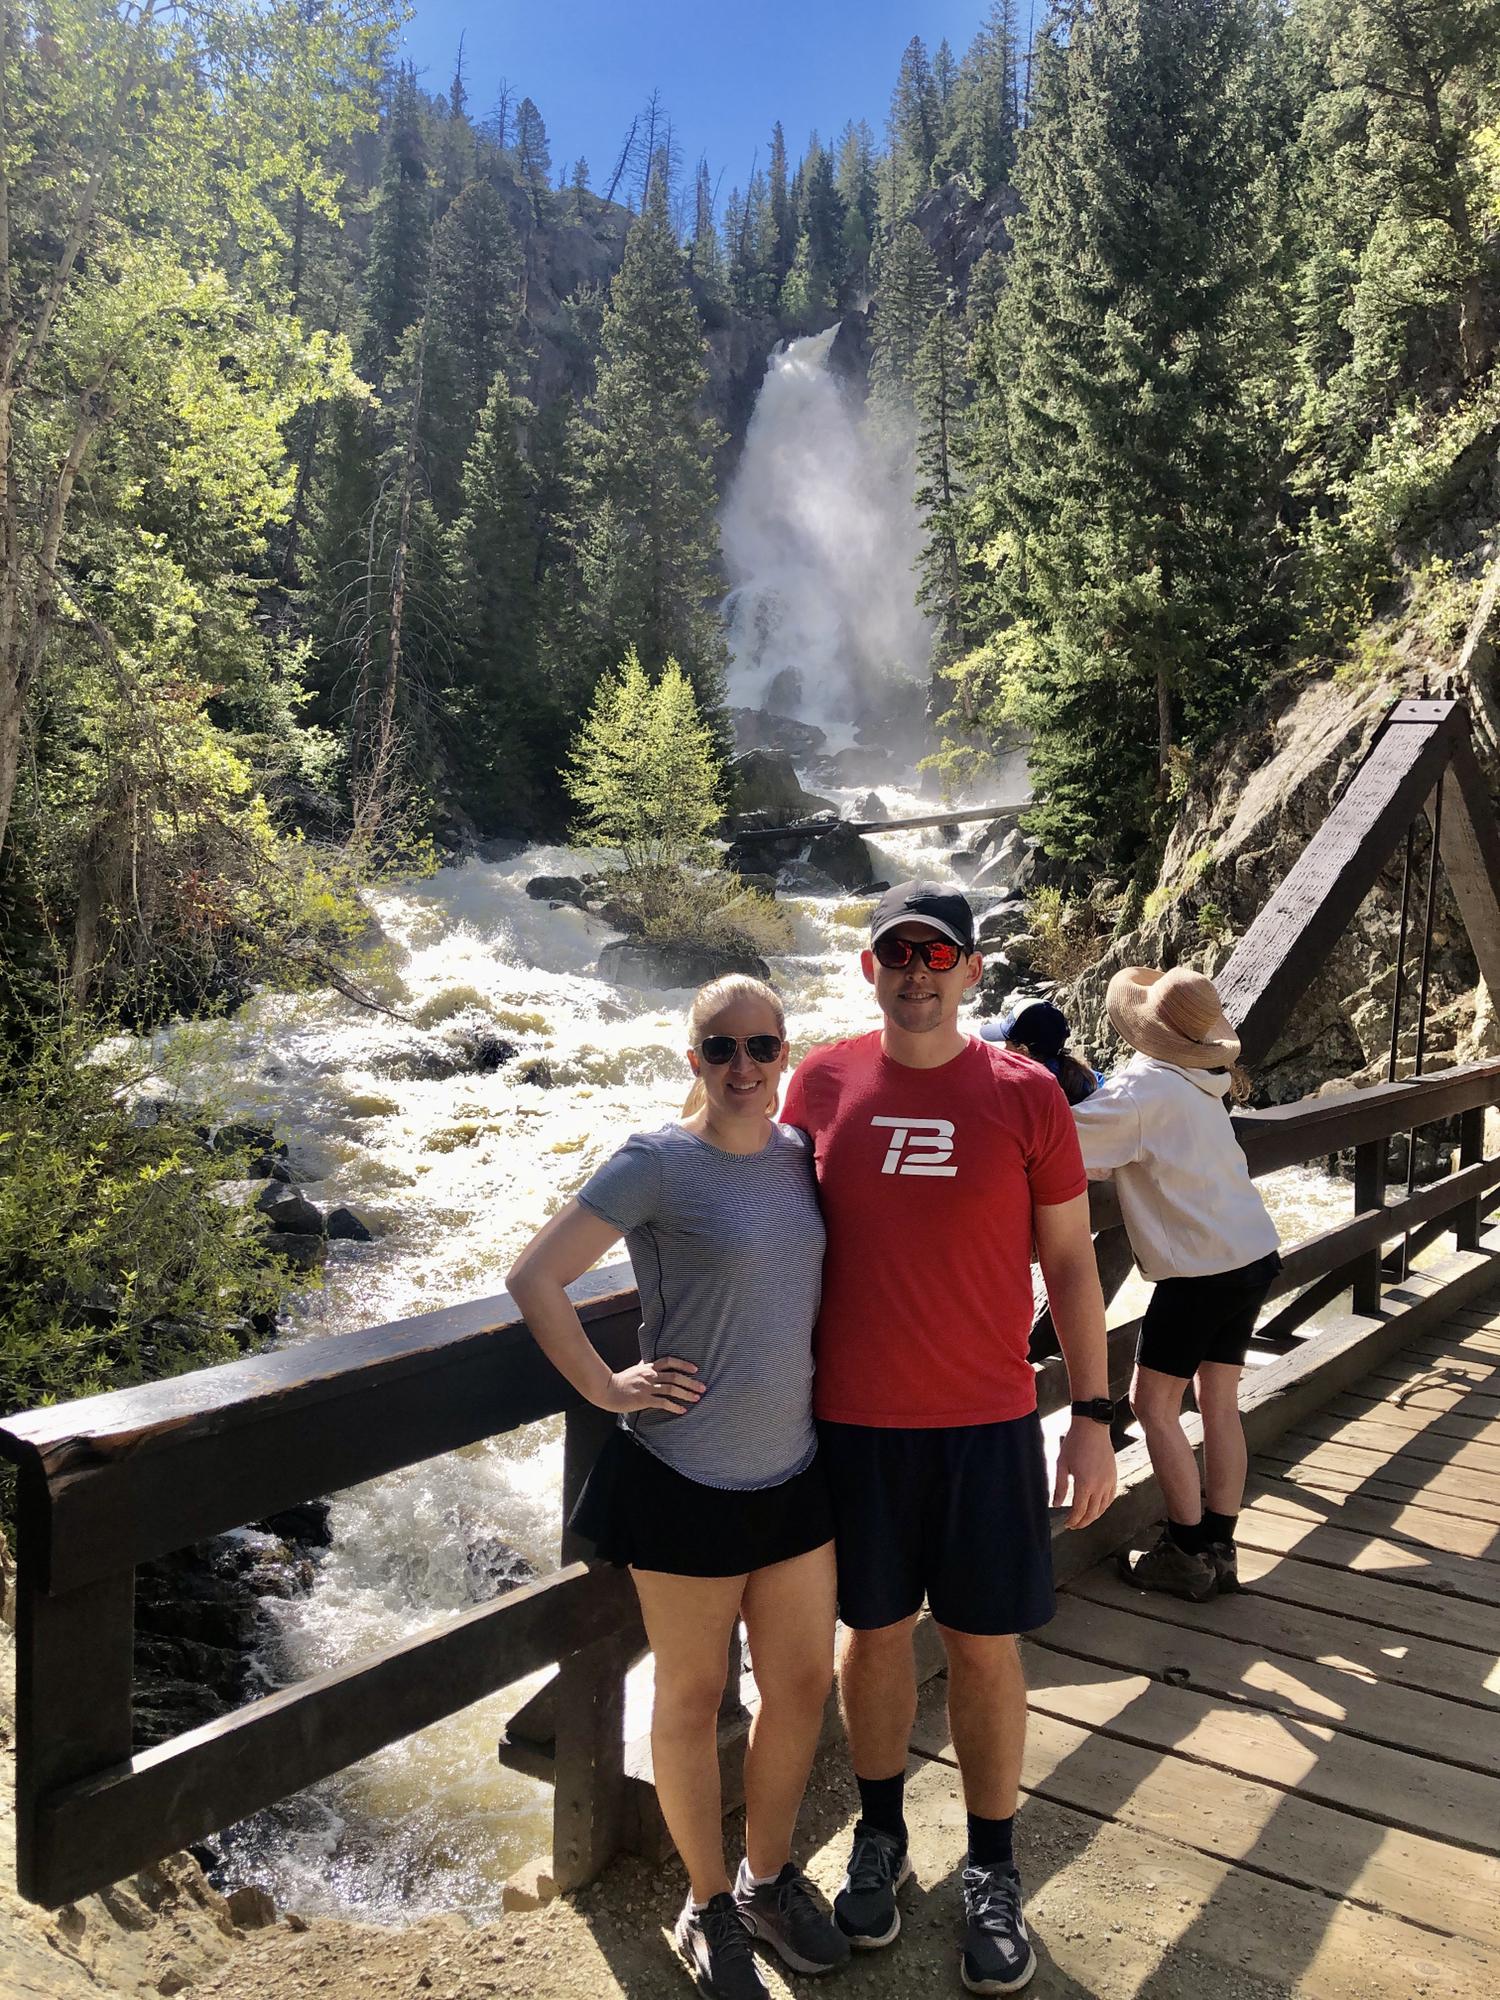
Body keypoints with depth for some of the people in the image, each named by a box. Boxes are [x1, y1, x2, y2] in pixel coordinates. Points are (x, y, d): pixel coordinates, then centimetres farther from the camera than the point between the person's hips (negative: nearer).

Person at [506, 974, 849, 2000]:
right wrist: (607, 1388, -13)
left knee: (805, 1683, 17)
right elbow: (534, 1277, -15)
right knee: (694, 1699, 12)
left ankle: (770, 1875, 41)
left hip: (793, 1468, 6)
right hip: (687, 1479, -5)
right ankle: (709, 1904, 34)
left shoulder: (801, 1153, 2)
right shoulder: (655, 1164, -15)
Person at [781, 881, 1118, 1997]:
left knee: (986, 1646, 10)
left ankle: (993, 1873, 30)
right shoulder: (822, 1083, -3)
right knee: (875, 1632, 15)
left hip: (987, 1422, -1)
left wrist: (1095, 1418, -1)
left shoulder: (1025, 1095, -6)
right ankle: (880, 1836, 38)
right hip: (853, 1422, 1)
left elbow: (1070, 1260, 0)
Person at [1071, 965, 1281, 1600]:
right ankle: (1219, 1550, 18)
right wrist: (1084, 1088, 5)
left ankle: (1187, 1553, 9)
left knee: (1153, 1403, 3)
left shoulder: (1142, 1088, -17)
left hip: (1201, 1271, -8)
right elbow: (1125, 1152, 12)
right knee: (1220, 1401, 12)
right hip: (1254, 1255, 8)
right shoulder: (1197, 1082, 9)